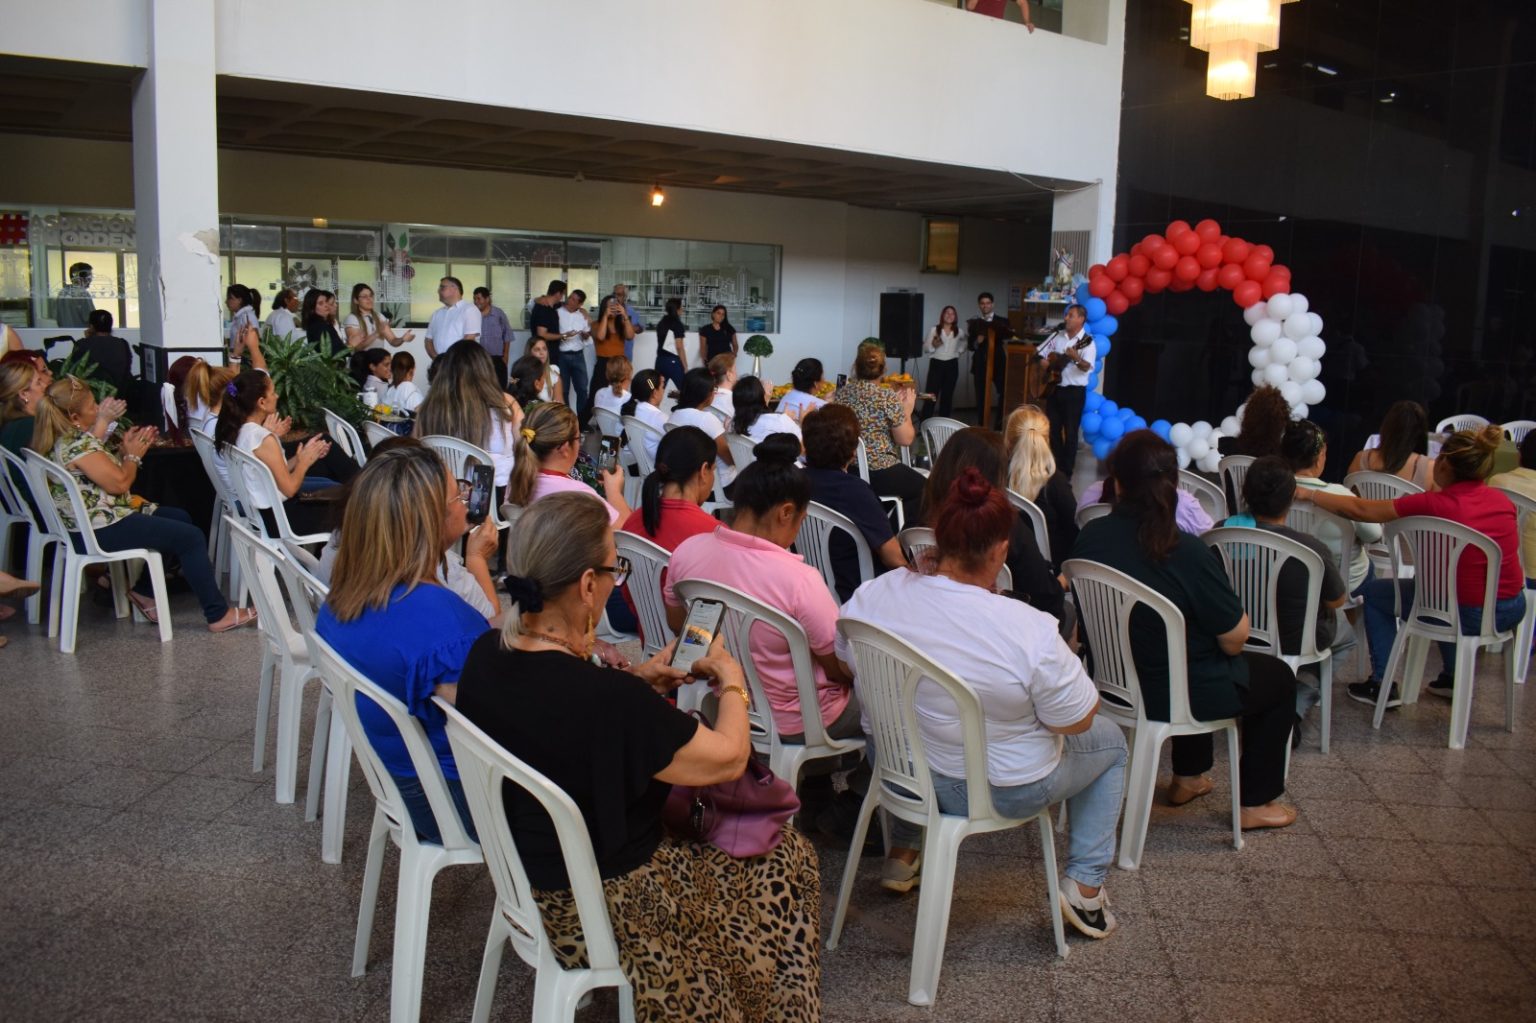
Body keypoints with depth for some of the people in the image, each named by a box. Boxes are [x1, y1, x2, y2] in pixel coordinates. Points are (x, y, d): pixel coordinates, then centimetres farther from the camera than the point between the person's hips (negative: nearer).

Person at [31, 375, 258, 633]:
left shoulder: (60, 438, 9)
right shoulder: (77, 444, -23)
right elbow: (119, 483, -21)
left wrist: (125, 451, 5)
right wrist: (133, 455, -4)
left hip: (87, 519, 11)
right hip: (102, 528, -11)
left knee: (181, 518, 19)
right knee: (191, 537, -11)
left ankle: (144, 590, 22)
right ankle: (218, 615, -7)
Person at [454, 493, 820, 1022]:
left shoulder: (485, 656, -12)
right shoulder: (611, 702, -35)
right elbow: (729, 757, -20)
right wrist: (732, 680, -2)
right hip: (606, 911, -7)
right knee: (789, 855, 14)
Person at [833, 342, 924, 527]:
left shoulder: (841, 393, 2)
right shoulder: (888, 397, -14)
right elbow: (905, 439, -8)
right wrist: (907, 409, 6)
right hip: (878, 473, -7)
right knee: (921, 486, 20)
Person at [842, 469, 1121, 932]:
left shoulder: (871, 596, -18)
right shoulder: (1031, 633, -31)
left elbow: (842, 666, 1)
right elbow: (1078, 721, -17)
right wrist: (1064, 664, 1)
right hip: (999, 792, -4)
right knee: (1109, 740, 22)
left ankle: (901, 855, 40)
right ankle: (1085, 886, 20)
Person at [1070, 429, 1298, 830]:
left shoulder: (1089, 537, -12)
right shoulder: (1188, 553, -28)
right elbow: (1235, 640, -19)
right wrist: (1235, 609, 3)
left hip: (1112, 679, 6)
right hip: (1178, 695, -6)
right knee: (1279, 677, 21)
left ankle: (1188, 777, 48)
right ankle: (1256, 803, 28)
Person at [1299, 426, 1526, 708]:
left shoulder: (1434, 504, -17)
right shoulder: (1502, 500, -1)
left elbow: (1359, 510, -10)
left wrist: (1309, 494, -1)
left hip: (1467, 615, -6)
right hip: (1513, 610, 6)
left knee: (1374, 592, 16)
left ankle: (1382, 686, 18)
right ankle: (1452, 677, 41)